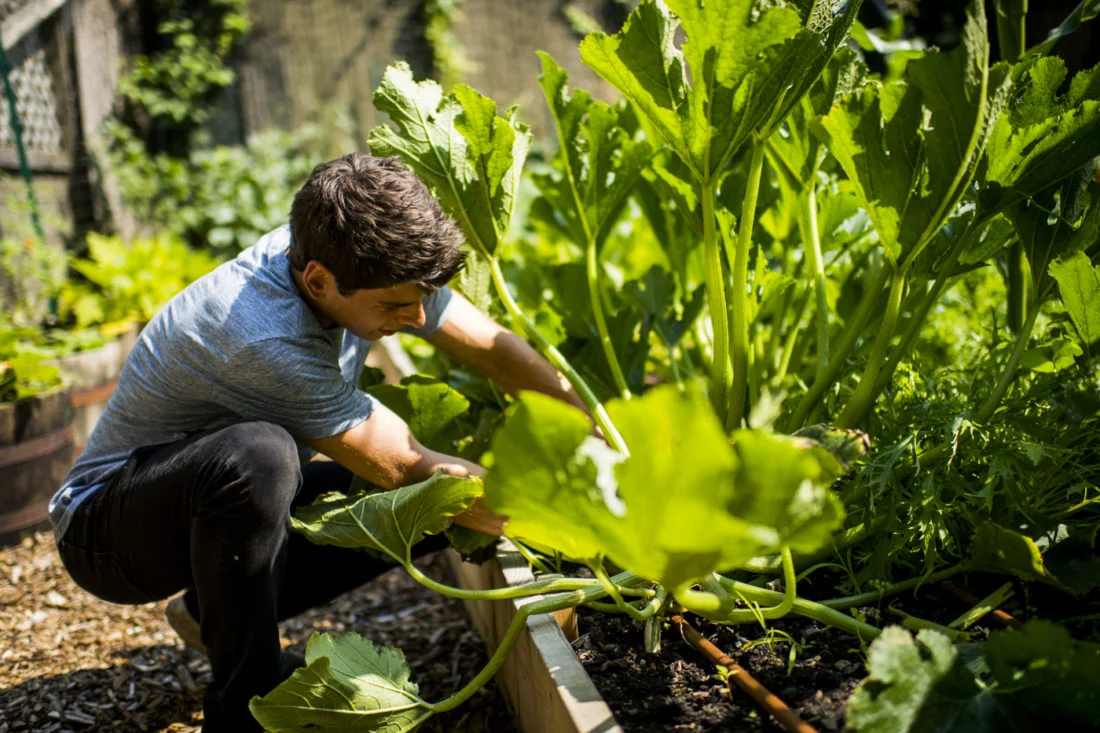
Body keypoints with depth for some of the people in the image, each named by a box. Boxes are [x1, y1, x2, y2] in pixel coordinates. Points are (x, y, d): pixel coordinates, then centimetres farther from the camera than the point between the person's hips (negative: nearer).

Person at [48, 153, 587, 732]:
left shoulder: (359, 261, -15)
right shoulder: (265, 340, -36)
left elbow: (498, 349, -7)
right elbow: (401, 468, -29)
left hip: (233, 491, 8)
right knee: (259, 453, -40)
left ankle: (219, 610, 9)